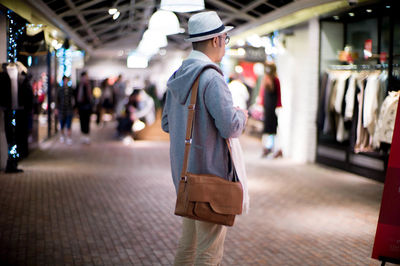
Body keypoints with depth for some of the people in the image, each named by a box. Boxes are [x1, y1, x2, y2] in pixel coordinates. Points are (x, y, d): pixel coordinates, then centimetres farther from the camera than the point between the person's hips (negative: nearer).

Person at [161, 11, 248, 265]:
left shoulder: (177, 78, 9)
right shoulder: (211, 78, -19)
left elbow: (167, 124, 16)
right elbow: (230, 127, -22)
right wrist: (242, 115, -1)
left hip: (184, 172, 9)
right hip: (210, 173, -9)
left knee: (189, 242, 20)